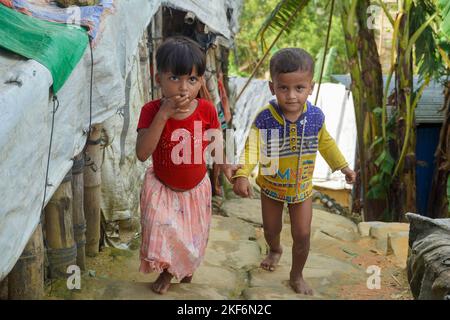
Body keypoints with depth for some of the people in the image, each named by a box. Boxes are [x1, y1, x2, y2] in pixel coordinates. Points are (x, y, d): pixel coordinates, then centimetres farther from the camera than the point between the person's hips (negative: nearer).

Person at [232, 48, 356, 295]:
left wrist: (343, 166, 7)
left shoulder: (315, 117, -17)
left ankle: (297, 276, 31)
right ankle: (275, 250, 57)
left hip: (302, 188, 1)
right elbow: (252, 147, -30)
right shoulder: (265, 118, -27)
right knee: (271, 229, 21)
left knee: (302, 235, 6)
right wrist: (242, 175, -46)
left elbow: (325, 143, 1)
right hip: (271, 186, -1)